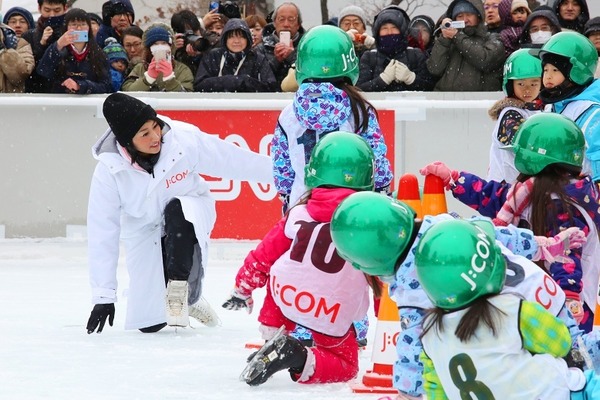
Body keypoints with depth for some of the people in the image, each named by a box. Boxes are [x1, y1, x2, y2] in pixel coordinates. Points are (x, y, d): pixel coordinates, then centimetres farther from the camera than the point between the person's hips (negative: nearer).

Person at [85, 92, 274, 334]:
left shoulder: (183, 140, -27)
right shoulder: (109, 170, -25)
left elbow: (233, 160, -16)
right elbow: (102, 233, -21)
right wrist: (103, 297, -22)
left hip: (189, 212, -1)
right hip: (144, 230, 1)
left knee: (176, 210, -38)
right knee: (148, 323, -4)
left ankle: (185, 292, -20)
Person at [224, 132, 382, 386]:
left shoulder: (298, 214, 3)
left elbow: (263, 256, 12)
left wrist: (242, 289, 29)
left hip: (286, 298, 3)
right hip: (332, 321, -3)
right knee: (346, 366, 16)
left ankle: (272, 334, 24)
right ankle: (301, 362, -13)